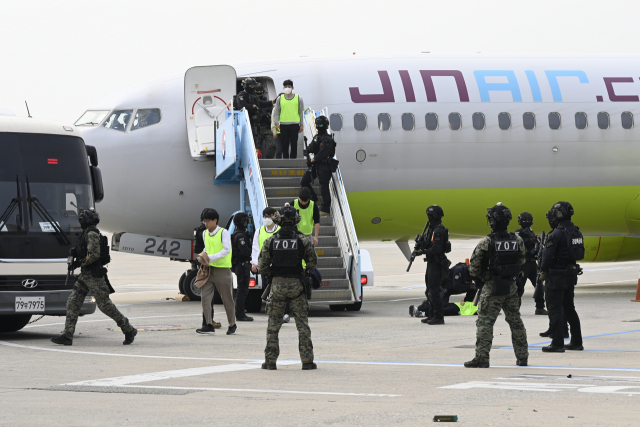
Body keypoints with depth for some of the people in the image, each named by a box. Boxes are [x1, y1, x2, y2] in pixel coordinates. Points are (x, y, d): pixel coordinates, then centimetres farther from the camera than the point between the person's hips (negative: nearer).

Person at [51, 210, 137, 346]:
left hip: (94, 275, -10)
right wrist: (75, 252, 9)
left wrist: (80, 263, -12)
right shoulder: (86, 234, 16)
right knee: (72, 302, 2)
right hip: (85, 275, 10)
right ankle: (67, 336, -1)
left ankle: (129, 330, 5)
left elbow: (94, 254, -23)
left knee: (104, 304, -6)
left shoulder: (92, 234, -15)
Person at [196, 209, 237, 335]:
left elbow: (226, 250, -14)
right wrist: (204, 253, 5)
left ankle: (232, 325, 20)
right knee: (205, 297, -9)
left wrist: (211, 257, -19)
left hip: (222, 269, -6)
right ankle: (209, 325, -9)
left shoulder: (223, 232, -8)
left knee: (227, 299, 4)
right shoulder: (205, 233, 12)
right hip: (209, 269, 6)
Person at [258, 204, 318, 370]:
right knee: (302, 324, 4)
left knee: (273, 325, 9)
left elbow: (262, 265, -1)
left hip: (277, 284, 1)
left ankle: (270, 361, 7)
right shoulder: (303, 241, -5)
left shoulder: (270, 241, -3)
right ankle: (307, 361, 1)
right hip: (296, 285, -1)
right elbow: (313, 262, 3)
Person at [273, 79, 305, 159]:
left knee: (294, 145, -1)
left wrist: (301, 125, 4)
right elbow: (276, 112, 10)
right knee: (284, 145, 2)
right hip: (283, 125, 1)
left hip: (294, 124, -1)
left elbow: (301, 112, 10)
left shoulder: (298, 98, 7)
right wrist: (276, 123, -2)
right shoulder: (280, 99, 9)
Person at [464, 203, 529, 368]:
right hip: (512, 286, 5)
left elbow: (474, 266, -8)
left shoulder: (486, 243, -15)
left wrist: (478, 277, 11)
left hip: (492, 287, -5)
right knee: (516, 321, 14)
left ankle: (482, 358, -5)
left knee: (485, 322, -1)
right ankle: (522, 356, 20)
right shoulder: (517, 241, -1)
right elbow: (521, 262, 13)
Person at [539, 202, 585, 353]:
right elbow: (580, 253, 13)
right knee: (569, 308, 18)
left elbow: (547, 255, -19)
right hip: (571, 274, 8)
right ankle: (576, 341, 22)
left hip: (556, 277, -8)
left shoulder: (557, 234, -19)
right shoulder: (576, 232, 7)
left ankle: (558, 344, -5)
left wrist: (544, 271, -4)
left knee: (555, 309, -3)